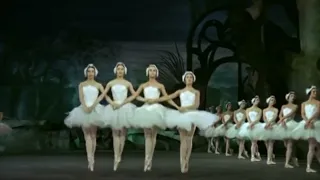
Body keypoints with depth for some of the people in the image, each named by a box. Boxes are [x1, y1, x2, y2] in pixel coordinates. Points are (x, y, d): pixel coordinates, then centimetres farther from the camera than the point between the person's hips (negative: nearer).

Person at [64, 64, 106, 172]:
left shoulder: (98, 85, 9)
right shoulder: (82, 84, 11)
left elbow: (103, 94, -8)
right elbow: (81, 97, -2)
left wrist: (93, 105, -19)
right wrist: (85, 107, -19)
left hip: (95, 110, 0)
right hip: (84, 110, 0)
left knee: (93, 135, 3)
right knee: (87, 135, -10)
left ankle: (91, 159, 10)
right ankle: (90, 159, -19)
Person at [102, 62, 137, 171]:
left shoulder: (128, 83, 2)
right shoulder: (111, 83, 4)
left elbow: (134, 95, 6)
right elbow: (104, 94, 10)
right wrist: (111, 102, -2)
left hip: (125, 108, 0)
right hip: (114, 109, 0)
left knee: (123, 133, 2)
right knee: (115, 133, -2)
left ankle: (119, 156, 10)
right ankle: (116, 158, -4)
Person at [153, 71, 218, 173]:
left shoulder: (196, 92, 7)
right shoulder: (180, 91, 12)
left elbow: (196, 105, -5)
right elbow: (168, 97, 7)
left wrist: (185, 108, -17)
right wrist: (154, 100, 1)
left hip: (192, 115, -1)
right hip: (182, 115, 1)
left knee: (189, 139, -2)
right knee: (183, 139, -5)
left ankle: (186, 163, 0)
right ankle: (183, 164, -8)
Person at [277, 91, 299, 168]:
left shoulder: (295, 106, 7)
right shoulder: (283, 106, 17)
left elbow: (291, 113, -11)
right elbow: (280, 115, 5)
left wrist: (282, 119, -21)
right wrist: (282, 121, -16)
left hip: (290, 124, -4)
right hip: (283, 125, 4)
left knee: (290, 144, -12)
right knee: (286, 145, 5)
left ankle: (287, 163, -17)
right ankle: (294, 158, 23)